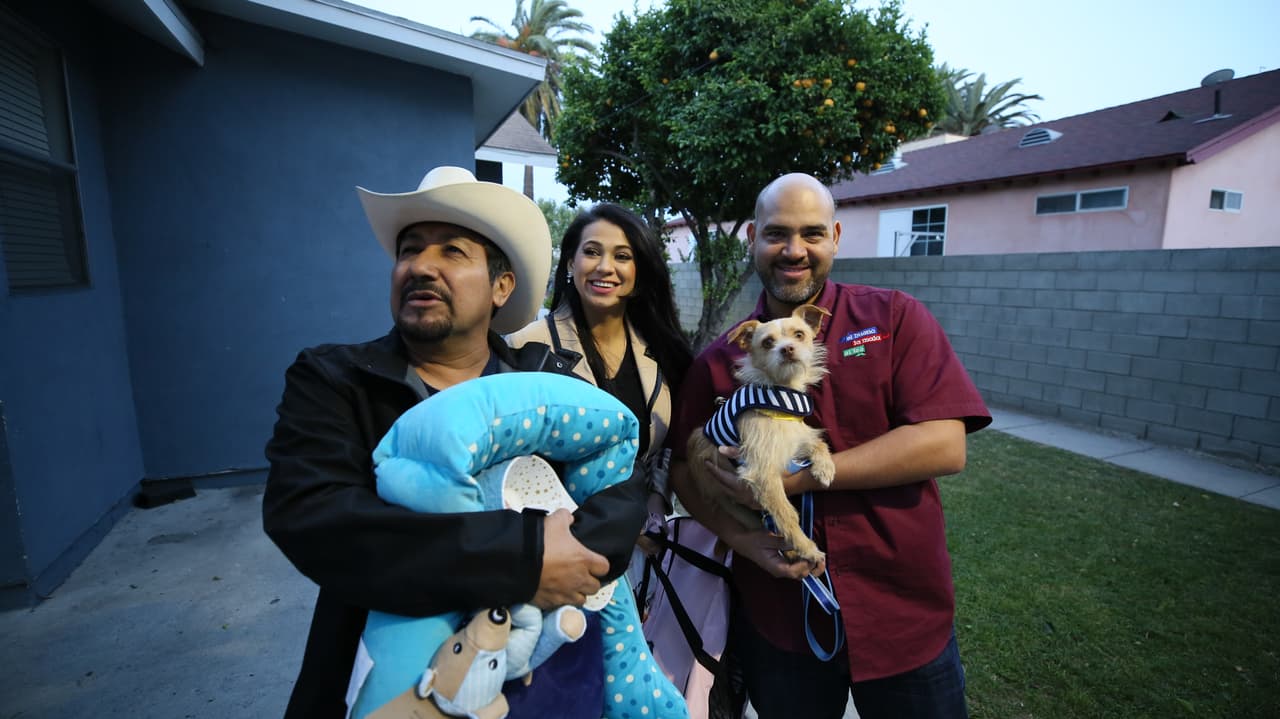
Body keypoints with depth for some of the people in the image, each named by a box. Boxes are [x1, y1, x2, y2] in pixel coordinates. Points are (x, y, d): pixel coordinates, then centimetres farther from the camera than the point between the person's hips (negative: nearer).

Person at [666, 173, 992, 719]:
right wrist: (743, 540, -16)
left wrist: (792, 477, -21)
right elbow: (685, 469, 2)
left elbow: (944, 446, -18)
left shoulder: (895, 318, -8)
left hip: (904, 610, -1)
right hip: (776, 620, 2)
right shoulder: (718, 361, -2)